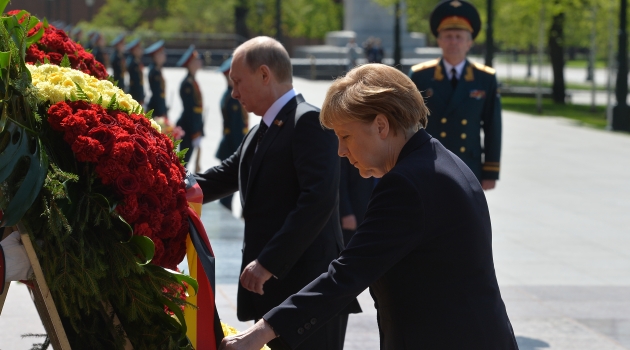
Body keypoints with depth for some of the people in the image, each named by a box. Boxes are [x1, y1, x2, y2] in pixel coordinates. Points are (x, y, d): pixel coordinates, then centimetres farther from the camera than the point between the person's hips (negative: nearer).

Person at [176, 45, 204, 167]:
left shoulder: (192, 82, 11)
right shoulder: (188, 84, -18)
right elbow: (189, 111, -20)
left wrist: (198, 132, 18)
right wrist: (195, 134, -21)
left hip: (195, 126, 9)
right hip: (189, 129, -9)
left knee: (184, 159, 14)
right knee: (184, 159, -3)